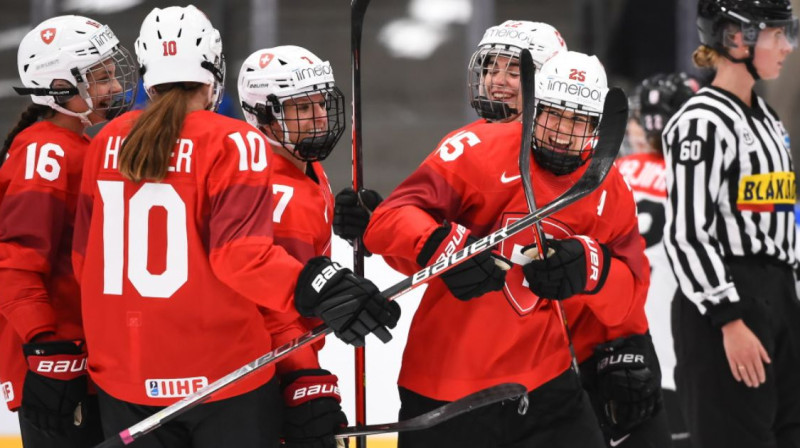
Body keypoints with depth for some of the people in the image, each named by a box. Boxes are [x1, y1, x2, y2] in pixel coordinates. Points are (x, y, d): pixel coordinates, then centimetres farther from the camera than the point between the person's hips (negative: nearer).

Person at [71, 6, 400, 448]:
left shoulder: (106, 142, 6)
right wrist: (314, 287, -29)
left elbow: (84, 255, 12)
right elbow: (239, 251, -21)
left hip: (124, 377, 5)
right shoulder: (235, 143, -9)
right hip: (221, 377, -4)